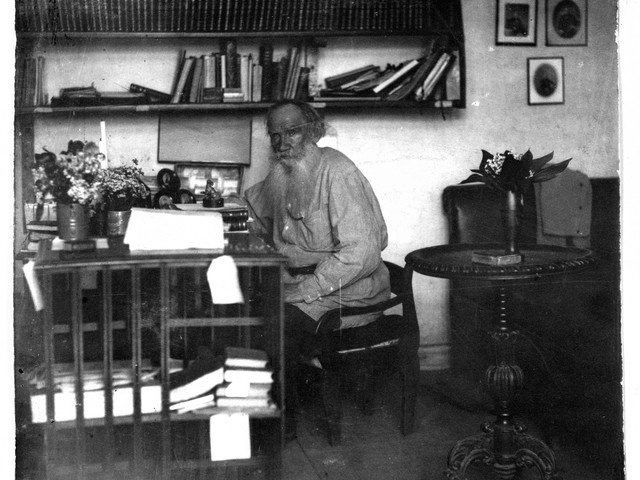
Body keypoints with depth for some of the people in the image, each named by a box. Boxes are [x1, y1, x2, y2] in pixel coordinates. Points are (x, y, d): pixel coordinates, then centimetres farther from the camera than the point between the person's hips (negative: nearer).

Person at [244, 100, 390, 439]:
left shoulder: (338, 173, -19)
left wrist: (303, 292, -25)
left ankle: (282, 421, -4)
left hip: (348, 294, -8)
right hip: (299, 280, 8)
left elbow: (361, 255, -26)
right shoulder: (280, 174, 8)